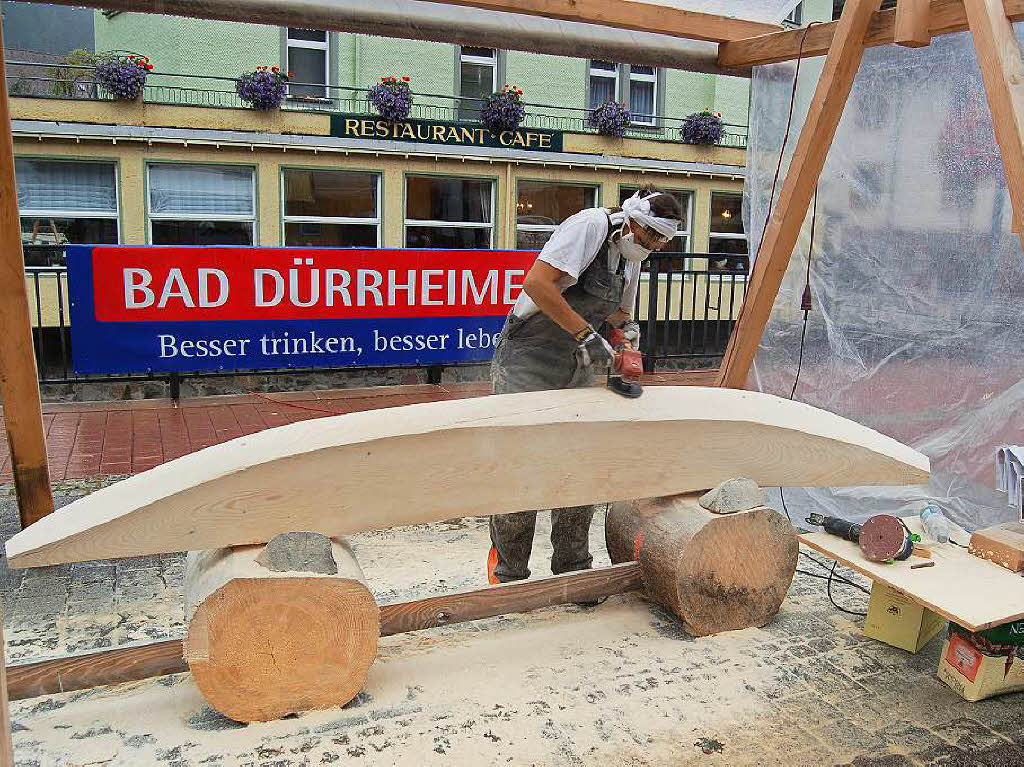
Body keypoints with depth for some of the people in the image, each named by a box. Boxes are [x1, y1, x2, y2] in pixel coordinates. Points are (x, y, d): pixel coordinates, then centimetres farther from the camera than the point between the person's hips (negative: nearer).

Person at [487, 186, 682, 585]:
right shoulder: (590, 225, -15)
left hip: (576, 367, 8)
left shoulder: (631, 257, 12)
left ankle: (573, 570, 21)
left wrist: (627, 330, 3)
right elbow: (536, 282, -28)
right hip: (527, 361, -8)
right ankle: (507, 572, 12)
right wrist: (586, 334, -27)